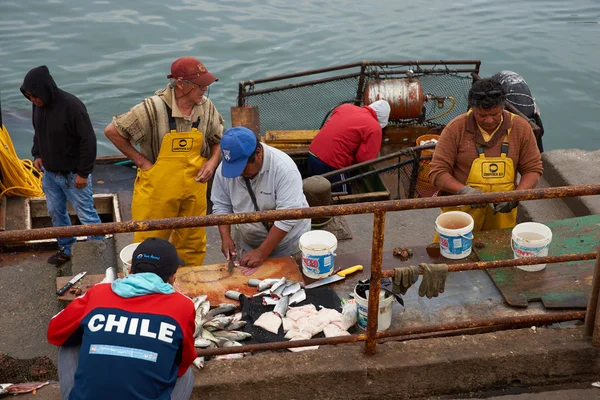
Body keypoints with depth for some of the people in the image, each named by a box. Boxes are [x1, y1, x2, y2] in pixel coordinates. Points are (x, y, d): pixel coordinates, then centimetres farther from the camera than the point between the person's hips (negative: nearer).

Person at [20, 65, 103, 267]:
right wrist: (37, 154, 3)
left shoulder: (71, 105, -24)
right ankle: (66, 248, 36)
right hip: (49, 173, 7)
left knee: (86, 215, 1)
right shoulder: (37, 105, -2)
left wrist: (83, 173, -18)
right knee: (55, 213, 18)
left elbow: (88, 140, -21)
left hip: (73, 174, -7)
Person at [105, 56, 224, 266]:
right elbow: (112, 131, -10)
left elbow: (219, 139, 14)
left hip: (194, 190, 4)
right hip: (157, 190, -4)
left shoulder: (207, 107, -2)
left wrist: (212, 162, -4)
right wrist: (141, 161, -9)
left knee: (193, 245, 15)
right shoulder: (153, 108, -18)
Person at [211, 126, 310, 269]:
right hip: (249, 246, 4)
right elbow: (221, 205, 1)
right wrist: (225, 237, -14)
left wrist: (262, 252, -30)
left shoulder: (284, 167, -28)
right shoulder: (225, 168, -12)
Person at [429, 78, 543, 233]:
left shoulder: (520, 128, -3)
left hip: (501, 213, 2)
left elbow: (533, 169, 3)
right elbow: (437, 172, -10)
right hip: (460, 211, -2)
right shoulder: (456, 128, -10)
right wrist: (465, 191, -26)